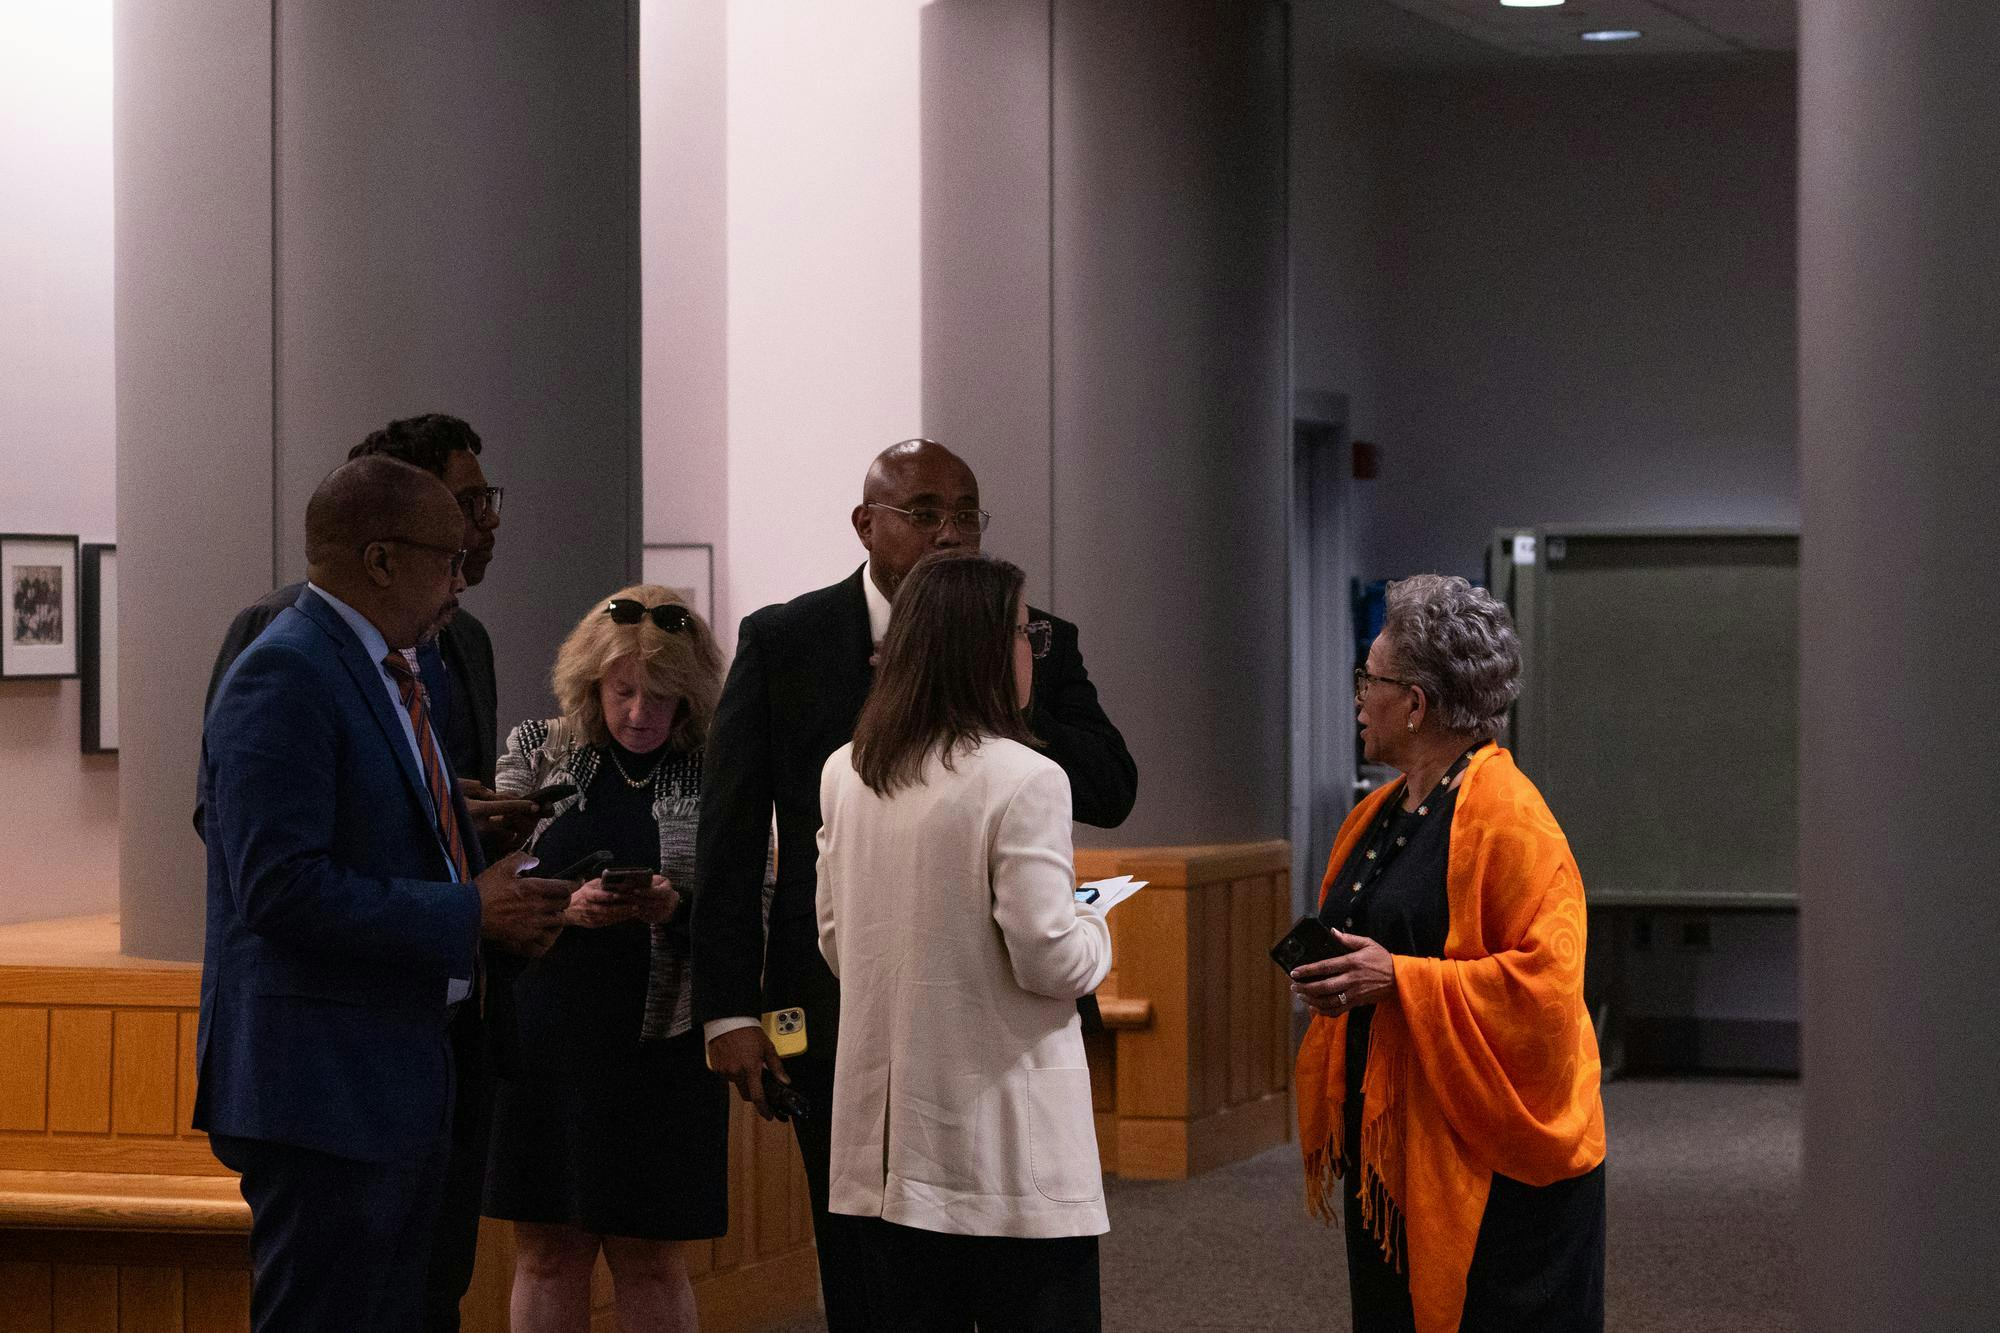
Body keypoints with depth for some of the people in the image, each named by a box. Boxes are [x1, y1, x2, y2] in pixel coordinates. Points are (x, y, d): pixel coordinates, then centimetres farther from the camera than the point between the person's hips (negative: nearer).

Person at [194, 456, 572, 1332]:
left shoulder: (388, 672, 17)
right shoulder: (285, 676, -16)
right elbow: (282, 888, -24)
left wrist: (502, 905, 5)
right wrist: (470, 915, -19)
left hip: (402, 1078, 10)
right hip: (322, 1084, -10)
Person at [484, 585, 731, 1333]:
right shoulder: (536, 751, 6)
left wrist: (677, 908, -18)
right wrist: (564, 907, -16)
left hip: (660, 1040, -1)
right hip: (544, 1036, 1)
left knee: (649, 1257, 4)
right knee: (547, 1252, 6)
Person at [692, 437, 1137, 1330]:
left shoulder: (1034, 645, 5)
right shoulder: (781, 643, 1)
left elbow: (1112, 793, -3)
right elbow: (729, 841, 1)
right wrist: (729, 1011, -5)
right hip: (838, 1012, -1)